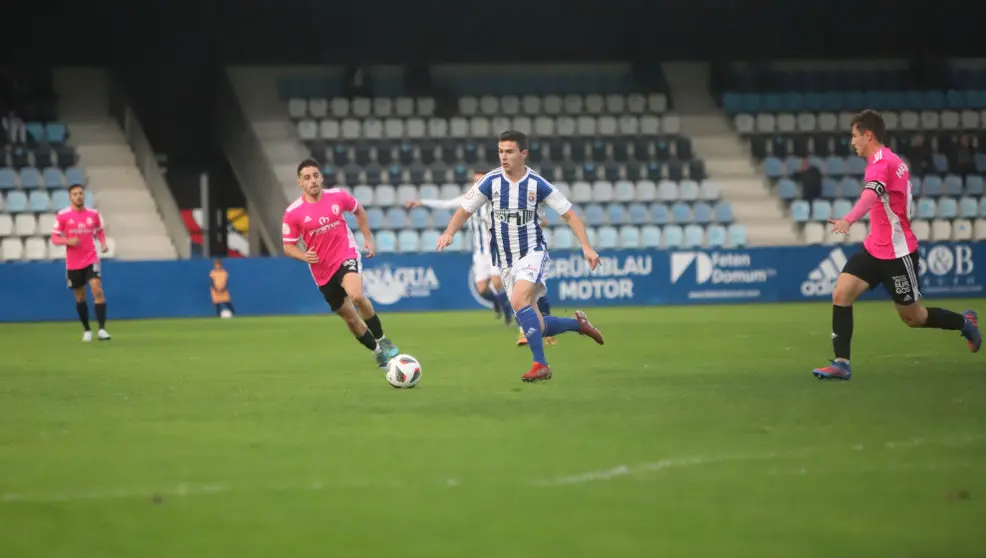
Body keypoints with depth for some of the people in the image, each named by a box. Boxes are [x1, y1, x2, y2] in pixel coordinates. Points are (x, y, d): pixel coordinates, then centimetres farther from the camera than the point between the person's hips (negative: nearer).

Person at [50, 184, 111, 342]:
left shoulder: (93, 214, 1)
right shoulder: (62, 215, -6)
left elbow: (100, 231, 18)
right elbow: (54, 239, -3)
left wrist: (103, 244, -1)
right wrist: (68, 241, -22)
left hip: (91, 259, 0)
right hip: (73, 263, 0)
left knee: (98, 290, -18)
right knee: (80, 298, 10)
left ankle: (102, 329, -19)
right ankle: (86, 330, 26)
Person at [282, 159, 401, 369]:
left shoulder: (338, 196, -6)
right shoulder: (293, 213, -10)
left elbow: (359, 211, 16)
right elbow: (288, 247, -1)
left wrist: (368, 238, 10)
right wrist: (304, 256, -21)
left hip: (346, 256, -2)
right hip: (323, 270, 2)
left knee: (356, 295, -31)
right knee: (349, 316, 10)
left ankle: (381, 340, -10)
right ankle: (378, 351, 33)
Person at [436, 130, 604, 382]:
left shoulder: (538, 184, -9)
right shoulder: (491, 182, -4)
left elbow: (569, 215, -4)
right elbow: (464, 210, 2)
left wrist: (586, 247, -14)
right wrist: (449, 233, -18)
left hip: (532, 253, -4)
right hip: (506, 262, 4)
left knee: (519, 300, -31)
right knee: (535, 326, 2)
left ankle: (540, 365, -27)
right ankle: (578, 323, 30)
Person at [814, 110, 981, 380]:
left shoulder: (882, 162, -21)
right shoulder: (890, 161, 10)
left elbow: (871, 195, -41)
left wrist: (848, 220, -59)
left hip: (897, 252, -9)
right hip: (875, 248, 9)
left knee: (913, 317, 6)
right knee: (841, 294, -8)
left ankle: (965, 322, 31)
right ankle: (841, 364, -9)